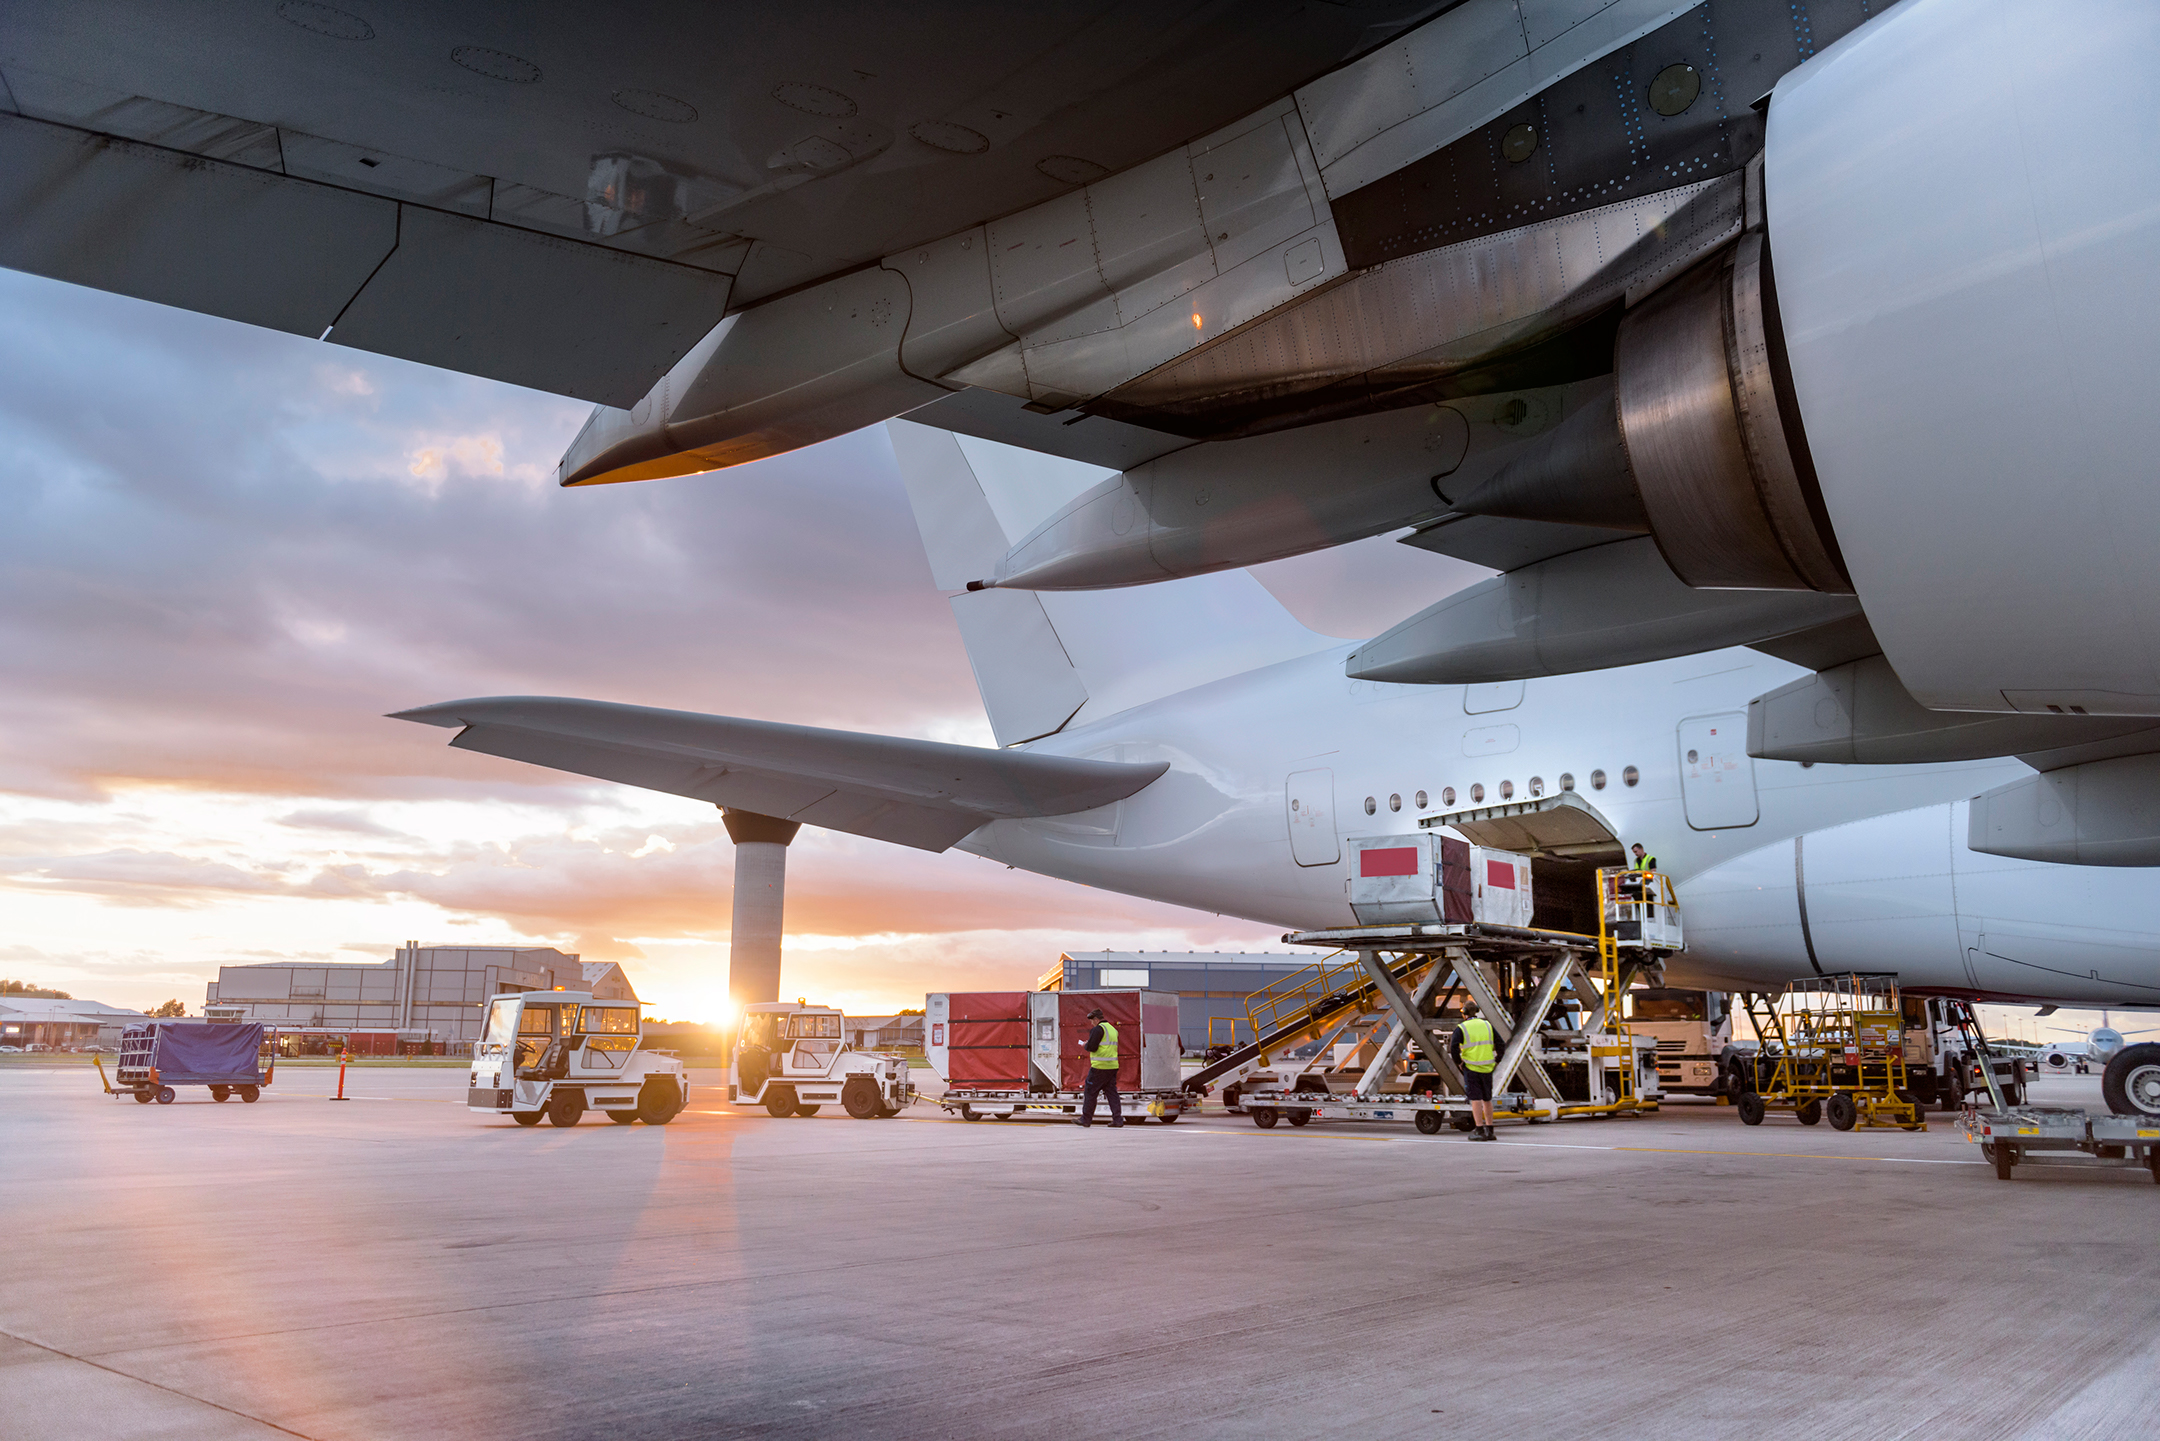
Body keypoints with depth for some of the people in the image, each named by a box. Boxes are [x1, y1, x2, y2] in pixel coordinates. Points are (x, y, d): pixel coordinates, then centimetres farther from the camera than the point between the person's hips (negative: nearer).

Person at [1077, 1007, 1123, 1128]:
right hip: (1113, 1066, 8)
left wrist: (1085, 1045, 5)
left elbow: (1091, 1047, -17)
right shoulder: (1113, 1029, 17)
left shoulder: (1098, 1029, -11)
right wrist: (1088, 1044, 19)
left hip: (1099, 1067, -8)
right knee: (1112, 1093, 8)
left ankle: (1086, 1119, 7)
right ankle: (1118, 1119, 1)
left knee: (1090, 1092, 2)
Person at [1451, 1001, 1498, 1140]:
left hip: (1471, 1068, -4)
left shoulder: (1461, 1028, -5)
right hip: (1487, 1068, 4)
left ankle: (1479, 1131, -6)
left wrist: (1459, 1063, -2)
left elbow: (1453, 1048, -15)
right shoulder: (1487, 1025, 7)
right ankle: (1489, 1131, 18)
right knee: (1487, 1099, 14)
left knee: (1475, 1099, -3)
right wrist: (1496, 1061, 13)